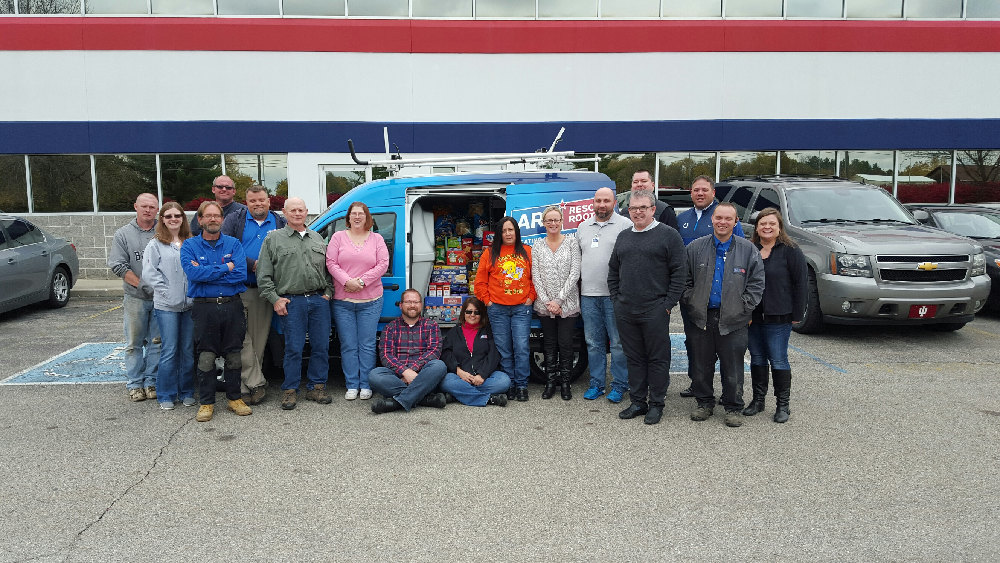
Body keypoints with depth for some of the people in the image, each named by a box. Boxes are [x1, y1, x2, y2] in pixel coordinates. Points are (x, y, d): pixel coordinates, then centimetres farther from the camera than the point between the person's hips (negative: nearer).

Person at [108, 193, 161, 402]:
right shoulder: (123, 234, 4)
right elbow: (118, 265, -1)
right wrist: (141, 285, -9)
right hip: (135, 298, 0)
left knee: (157, 342, 5)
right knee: (134, 343, 5)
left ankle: (151, 382, 15)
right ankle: (134, 384, 14)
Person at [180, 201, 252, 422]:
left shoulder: (233, 244, 6)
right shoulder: (190, 245, 4)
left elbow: (240, 274, -9)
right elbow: (193, 273, -14)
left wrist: (205, 273, -11)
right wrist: (225, 267, -11)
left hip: (232, 306, 1)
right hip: (204, 307, -1)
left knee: (233, 356, 8)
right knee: (206, 358, 2)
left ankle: (234, 398, 21)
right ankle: (207, 403, 14)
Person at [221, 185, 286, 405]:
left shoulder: (280, 223, 12)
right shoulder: (234, 220, 6)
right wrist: (252, 265, -13)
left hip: (265, 291, 2)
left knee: (259, 340, 5)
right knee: (242, 339, -8)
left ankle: (246, 387, 14)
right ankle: (256, 383, -2)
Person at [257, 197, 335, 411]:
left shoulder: (318, 239, 17)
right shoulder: (273, 238, 5)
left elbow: (328, 269, 20)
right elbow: (263, 275, 1)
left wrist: (328, 292, 8)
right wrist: (274, 299, -6)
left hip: (319, 300, 3)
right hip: (291, 302, -3)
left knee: (321, 346, 4)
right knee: (293, 348, -2)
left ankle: (316, 387, 16)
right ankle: (290, 390, 10)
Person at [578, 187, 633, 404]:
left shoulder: (625, 225, -2)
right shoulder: (583, 227, 15)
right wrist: (578, 288, 15)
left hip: (615, 295, -5)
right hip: (588, 294, 5)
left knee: (618, 342, 1)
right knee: (593, 343, 11)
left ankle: (619, 385, 11)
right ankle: (596, 384, 20)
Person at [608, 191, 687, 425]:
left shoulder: (668, 235, -2)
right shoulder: (623, 237, 15)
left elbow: (678, 273, -6)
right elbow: (613, 271, 20)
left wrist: (668, 304, -10)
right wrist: (616, 299, 10)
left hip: (655, 310, -5)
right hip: (625, 311, 5)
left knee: (658, 359, 2)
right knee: (634, 358, 12)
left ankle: (656, 404, 13)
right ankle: (637, 402, 22)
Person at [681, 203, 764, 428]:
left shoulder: (748, 250, 2)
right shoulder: (695, 248, 5)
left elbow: (757, 284, 3)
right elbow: (684, 280, 9)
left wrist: (743, 308, -4)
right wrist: (691, 304, 0)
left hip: (733, 321, -1)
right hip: (701, 318, 1)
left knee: (732, 368, 5)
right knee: (701, 366, 9)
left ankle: (733, 408, 19)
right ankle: (704, 403, 25)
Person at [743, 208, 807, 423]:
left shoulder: (790, 251, -4)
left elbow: (801, 283, -5)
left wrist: (796, 314, -8)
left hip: (778, 317, -5)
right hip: (752, 315, 5)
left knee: (779, 360, 0)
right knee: (757, 358, 12)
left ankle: (783, 404, 10)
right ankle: (758, 400, 23)